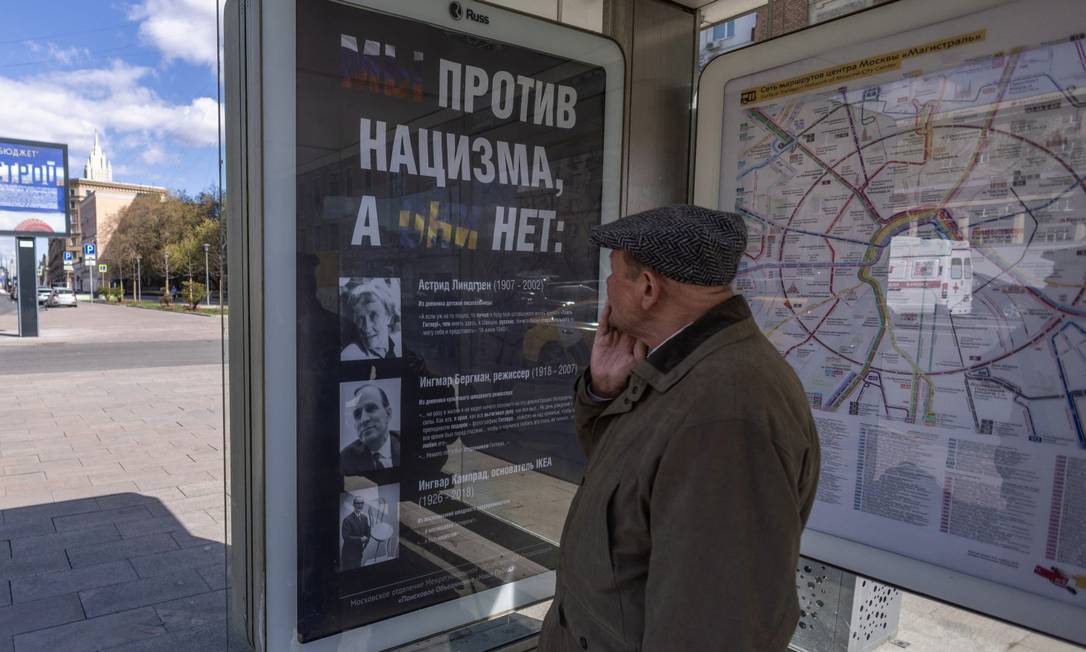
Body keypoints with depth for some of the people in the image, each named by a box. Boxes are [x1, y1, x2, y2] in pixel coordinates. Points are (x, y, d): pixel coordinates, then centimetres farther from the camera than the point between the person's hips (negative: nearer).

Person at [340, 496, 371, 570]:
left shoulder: (365, 518, 4)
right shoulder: (348, 519, -16)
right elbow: (346, 537, -21)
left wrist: (365, 540, -4)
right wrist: (360, 539, -22)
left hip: (359, 551, 6)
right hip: (349, 552, -6)